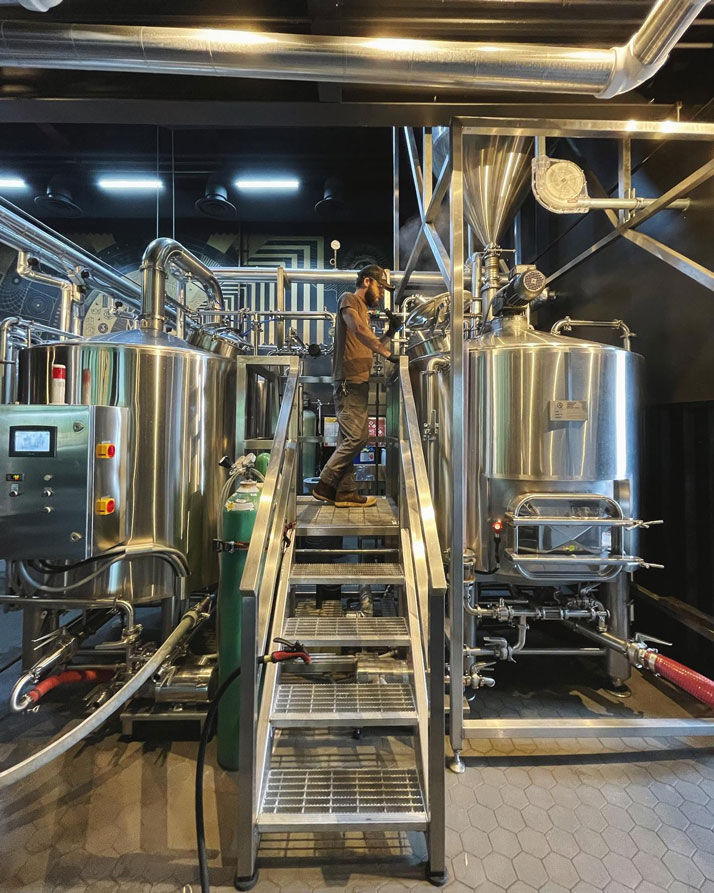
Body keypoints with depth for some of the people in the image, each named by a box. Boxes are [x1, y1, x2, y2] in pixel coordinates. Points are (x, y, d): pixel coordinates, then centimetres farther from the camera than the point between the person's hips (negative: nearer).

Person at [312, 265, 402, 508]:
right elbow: (359, 330, -18)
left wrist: (390, 333, 10)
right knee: (355, 438, -13)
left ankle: (345, 493, 12)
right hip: (349, 381, -10)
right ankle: (324, 486, -3)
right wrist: (388, 353, -22)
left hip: (359, 382, 10)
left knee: (350, 439, 7)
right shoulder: (349, 299, 0)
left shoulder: (364, 309, 26)